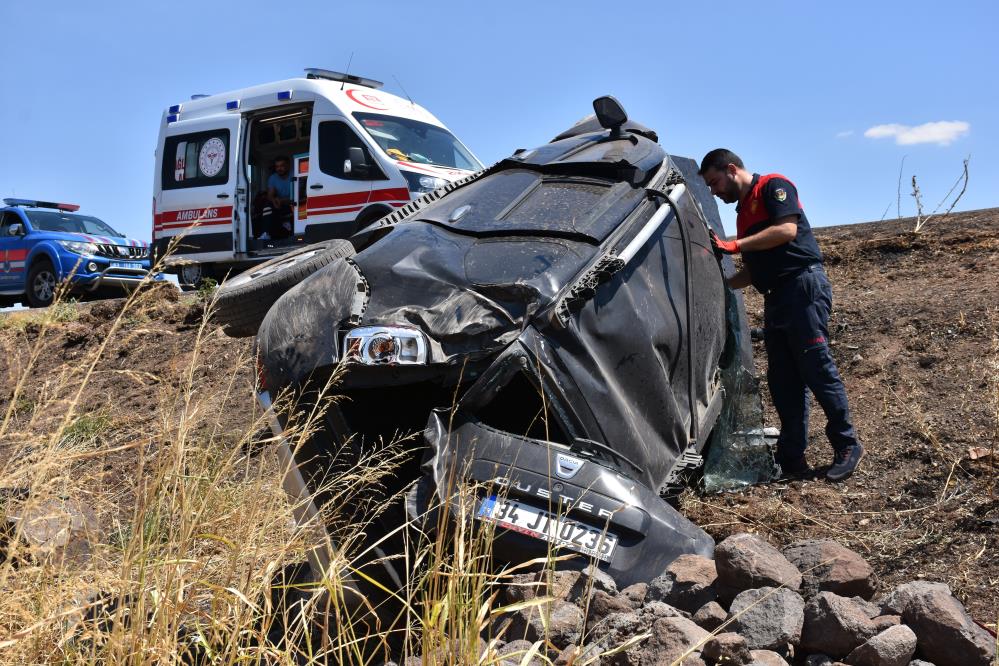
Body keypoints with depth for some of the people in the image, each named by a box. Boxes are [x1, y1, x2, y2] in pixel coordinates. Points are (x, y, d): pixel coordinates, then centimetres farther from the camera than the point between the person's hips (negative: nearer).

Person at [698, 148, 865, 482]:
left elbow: (787, 229, -18)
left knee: (817, 368, -9)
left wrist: (735, 245, -18)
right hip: (776, 297, 9)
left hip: (803, 286, -9)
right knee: (782, 379, 5)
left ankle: (847, 444, 2)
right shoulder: (743, 210, 25)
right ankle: (791, 457, 8)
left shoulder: (773, 186, 0)